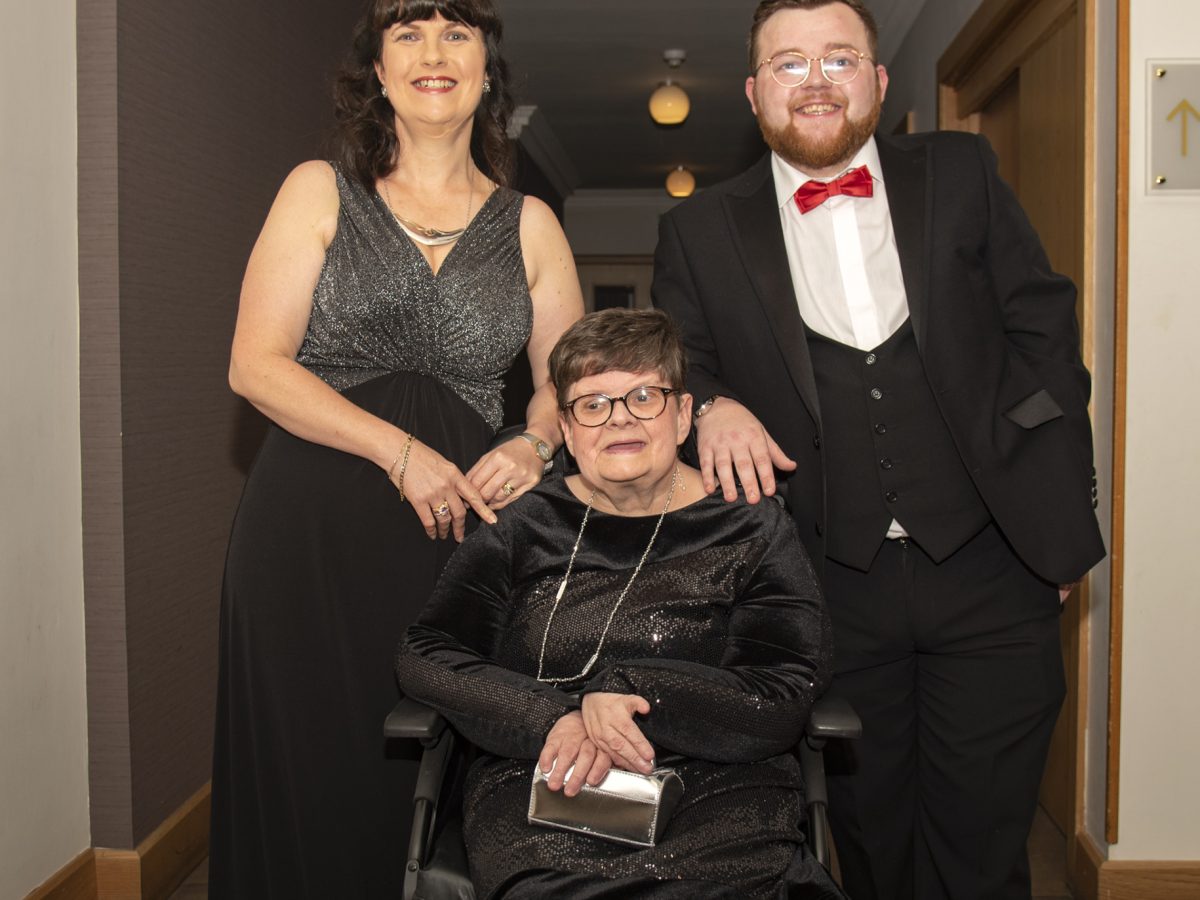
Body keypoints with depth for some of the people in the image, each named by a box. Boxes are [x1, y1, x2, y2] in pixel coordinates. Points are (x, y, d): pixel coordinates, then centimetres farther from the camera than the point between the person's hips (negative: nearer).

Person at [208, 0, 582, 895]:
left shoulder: (529, 224, 11)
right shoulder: (321, 191, 5)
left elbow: (567, 378, 13)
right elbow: (256, 365, -3)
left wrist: (534, 445, -10)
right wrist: (400, 453, -13)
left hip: (460, 527, 2)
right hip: (312, 528, -1)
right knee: (310, 775, 4)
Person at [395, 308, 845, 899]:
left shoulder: (752, 531, 8)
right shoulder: (523, 528, 12)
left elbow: (784, 699, -3)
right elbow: (423, 658, 5)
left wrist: (625, 695, -15)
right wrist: (554, 719, -11)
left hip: (715, 791, 0)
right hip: (537, 791, 1)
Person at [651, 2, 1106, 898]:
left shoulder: (962, 174, 5)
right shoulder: (702, 230, 4)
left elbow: (1043, 330, 5)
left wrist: (1061, 521, 1)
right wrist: (711, 406, -16)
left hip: (988, 568, 0)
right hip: (835, 589, 0)